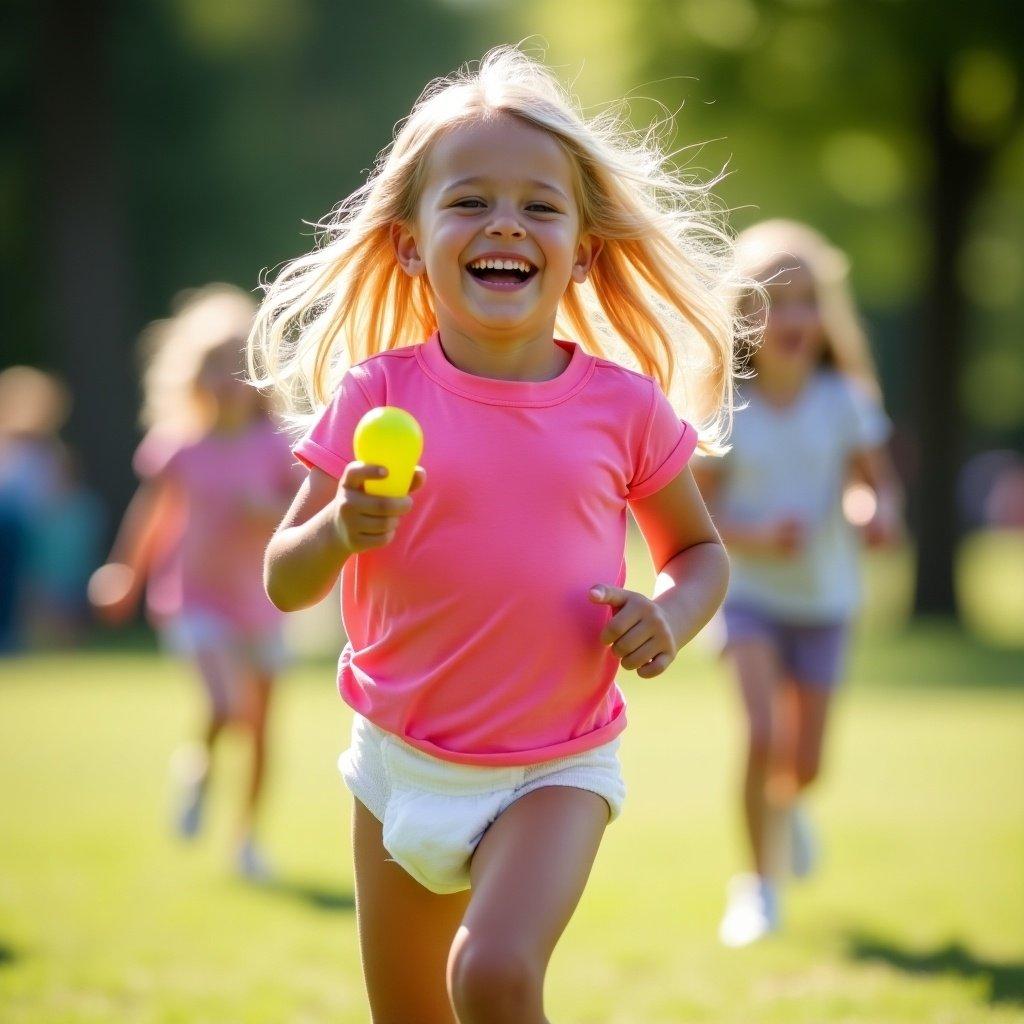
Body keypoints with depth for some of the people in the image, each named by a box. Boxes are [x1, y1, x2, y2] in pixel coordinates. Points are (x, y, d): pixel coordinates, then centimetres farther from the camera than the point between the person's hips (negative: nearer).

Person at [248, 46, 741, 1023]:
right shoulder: (378, 397, -7)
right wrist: (341, 529, -25)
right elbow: (284, 583, -4)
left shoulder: (625, 407, -6)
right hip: (402, 761, 2)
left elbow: (699, 549, 10)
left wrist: (669, 616, -12)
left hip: (556, 771, -2)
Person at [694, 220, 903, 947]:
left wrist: (878, 513, -22)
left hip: (823, 595, 2)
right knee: (765, 736, -20)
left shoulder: (843, 401, -7)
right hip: (749, 592, -2)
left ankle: (784, 808, 45)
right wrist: (757, 536, -25)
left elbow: (877, 482, 1)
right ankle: (759, 883, -2)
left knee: (805, 764, 6)